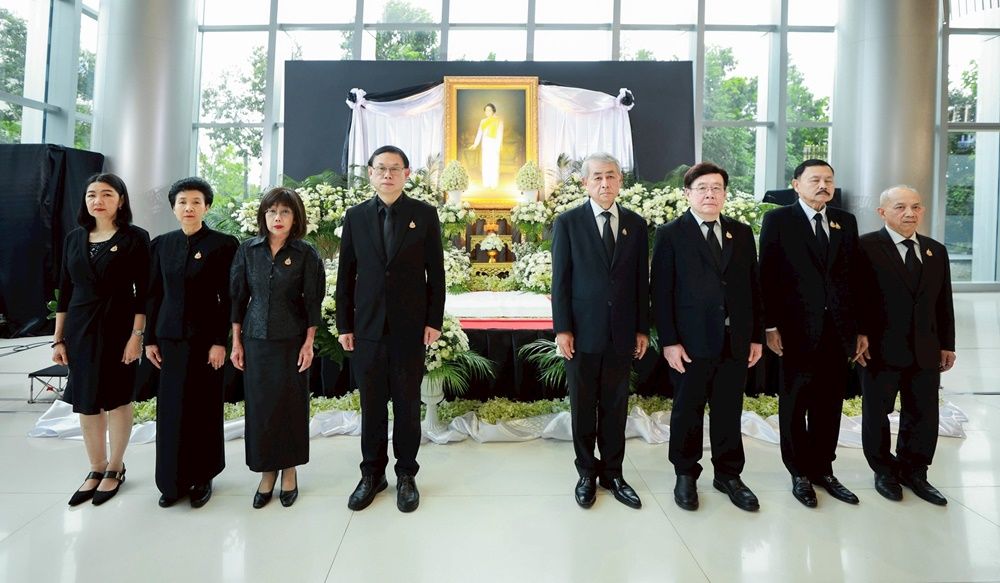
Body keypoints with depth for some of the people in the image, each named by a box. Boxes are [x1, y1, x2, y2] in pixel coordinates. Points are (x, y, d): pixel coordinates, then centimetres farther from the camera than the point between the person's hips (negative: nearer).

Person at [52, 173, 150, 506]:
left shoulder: (135, 238, -6)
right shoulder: (74, 238, 8)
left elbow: (143, 292, -9)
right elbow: (65, 291, 9)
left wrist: (137, 335, -14)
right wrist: (58, 339, 6)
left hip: (118, 328, -4)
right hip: (80, 330, 5)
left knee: (116, 399, 6)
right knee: (86, 402, 10)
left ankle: (115, 469, 23)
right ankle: (96, 469, 26)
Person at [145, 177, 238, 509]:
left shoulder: (224, 244, -5)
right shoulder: (162, 244, 8)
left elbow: (229, 298, -8)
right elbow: (154, 293, 11)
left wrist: (221, 341, -12)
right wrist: (150, 338, 7)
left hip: (205, 337, -4)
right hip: (170, 337, 4)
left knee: (203, 409, 4)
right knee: (170, 409, 9)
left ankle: (202, 478, 20)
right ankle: (173, 481, 23)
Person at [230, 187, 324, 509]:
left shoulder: (306, 253, -5)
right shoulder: (248, 250, 2)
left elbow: (313, 301, -3)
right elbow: (237, 296, 5)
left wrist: (309, 343, -6)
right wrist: (236, 342, 4)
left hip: (291, 341, -2)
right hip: (255, 340, 2)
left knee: (291, 405, 6)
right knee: (259, 405, 7)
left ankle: (289, 471, 23)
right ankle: (266, 472, 23)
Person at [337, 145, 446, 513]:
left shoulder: (424, 214, 1)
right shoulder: (355, 216, 7)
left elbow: (436, 272, 1)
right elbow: (346, 274, 7)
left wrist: (434, 321, -4)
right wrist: (344, 325, 4)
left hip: (410, 328, -1)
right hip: (367, 328, 2)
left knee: (407, 405, 8)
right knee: (371, 405, 11)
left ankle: (406, 475, 24)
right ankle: (372, 473, 27)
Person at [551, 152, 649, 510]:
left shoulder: (636, 223, 7)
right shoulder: (568, 222, -1)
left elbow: (641, 279, 7)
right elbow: (560, 279, -3)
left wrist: (643, 329, 5)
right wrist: (562, 328, -8)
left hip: (622, 333, 3)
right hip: (583, 332, -2)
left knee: (615, 407, 12)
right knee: (583, 407, 9)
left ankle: (612, 473, 27)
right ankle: (586, 473, 26)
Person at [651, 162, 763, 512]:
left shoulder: (742, 233, 10)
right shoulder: (670, 234, -3)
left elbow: (753, 287, 11)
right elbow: (661, 292, -7)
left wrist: (757, 336, 7)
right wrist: (669, 342, -12)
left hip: (736, 341, 4)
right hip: (690, 342, -3)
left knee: (729, 412, 13)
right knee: (688, 412, 10)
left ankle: (728, 475, 31)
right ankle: (686, 475, 27)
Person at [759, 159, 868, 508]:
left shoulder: (846, 221, 12)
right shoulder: (778, 220, -1)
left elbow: (854, 277, 10)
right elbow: (768, 276, -6)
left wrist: (860, 329, 8)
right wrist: (770, 326, -11)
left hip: (838, 328, 4)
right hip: (797, 328, -4)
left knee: (830, 404, 12)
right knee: (795, 405, 7)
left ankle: (823, 469, 27)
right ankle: (800, 473, 22)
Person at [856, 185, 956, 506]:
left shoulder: (936, 250, 12)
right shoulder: (866, 247, -8)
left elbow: (943, 302, 13)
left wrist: (947, 344, 12)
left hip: (926, 351, 5)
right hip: (881, 348, -5)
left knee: (923, 416, 11)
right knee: (877, 413, 9)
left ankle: (914, 472, 30)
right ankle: (885, 471, 26)